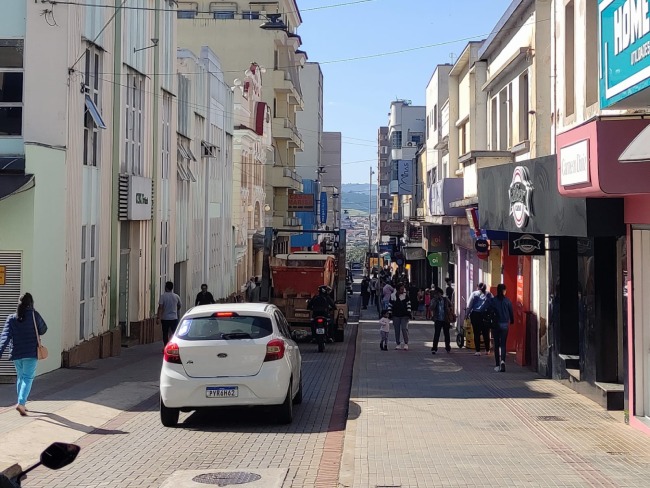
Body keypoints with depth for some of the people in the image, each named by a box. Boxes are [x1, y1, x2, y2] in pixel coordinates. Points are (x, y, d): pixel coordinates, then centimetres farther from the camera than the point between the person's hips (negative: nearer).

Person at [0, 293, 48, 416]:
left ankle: (22, 403, 28)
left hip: (16, 354, 3)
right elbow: (43, 330, 6)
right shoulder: (34, 315, -6)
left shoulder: (11, 318, 0)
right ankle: (21, 403, -19)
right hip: (31, 354, -3)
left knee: (20, 377, 20)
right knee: (28, 378, -2)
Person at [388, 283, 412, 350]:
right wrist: (389, 313, 6)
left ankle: (406, 344, 1)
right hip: (396, 316, 2)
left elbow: (408, 304, 2)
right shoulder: (393, 296, 2)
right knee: (397, 330, 6)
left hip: (404, 315, -2)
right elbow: (390, 305, 9)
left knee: (404, 329, -9)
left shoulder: (406, 295, -1)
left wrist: (409, 312, -4)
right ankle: (398, 344, 15)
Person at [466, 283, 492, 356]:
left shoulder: (474, 294, 5)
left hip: (475, 315, -2)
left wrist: (466, 314, 3)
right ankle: (487, 350, 18)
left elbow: (469, 306, 0)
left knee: (476, 333, 1)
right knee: (486, 333, 11)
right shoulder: (489, 294, 9)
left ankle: (478, 351, -2)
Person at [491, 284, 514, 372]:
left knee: (496, 344, 9)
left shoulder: (492, 300, -4)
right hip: (505, 324, 0)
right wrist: (512, 321, 17)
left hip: (495, 324, 0)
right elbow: (511, 312, 2)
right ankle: (502, 361, -20)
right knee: (503, 344, 4)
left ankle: (497, 365, 9)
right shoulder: (507, 301, -3)